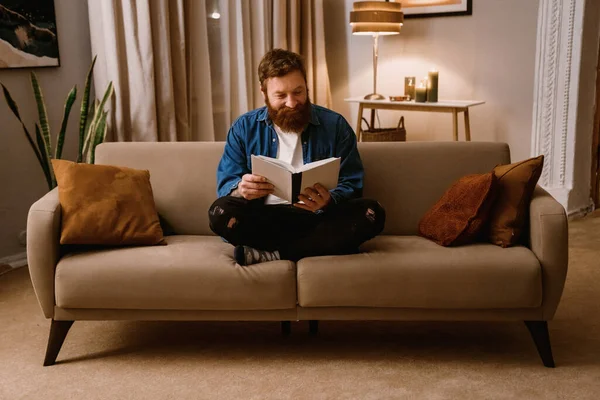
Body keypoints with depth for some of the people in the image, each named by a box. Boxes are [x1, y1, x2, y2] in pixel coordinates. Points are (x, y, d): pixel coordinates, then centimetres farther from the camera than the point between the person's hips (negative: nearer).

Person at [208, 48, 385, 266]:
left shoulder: (335, 125, 2)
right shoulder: (244, 128, 4)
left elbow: (351, 185, -1)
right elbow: (225, 186, 1)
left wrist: (329, 201, -26)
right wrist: (241, 190, -26)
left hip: (317, 218, 1)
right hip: (266, 219, 0)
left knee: (371, 212, -28)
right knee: (221, 212, -29)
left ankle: (272, 254, -22)